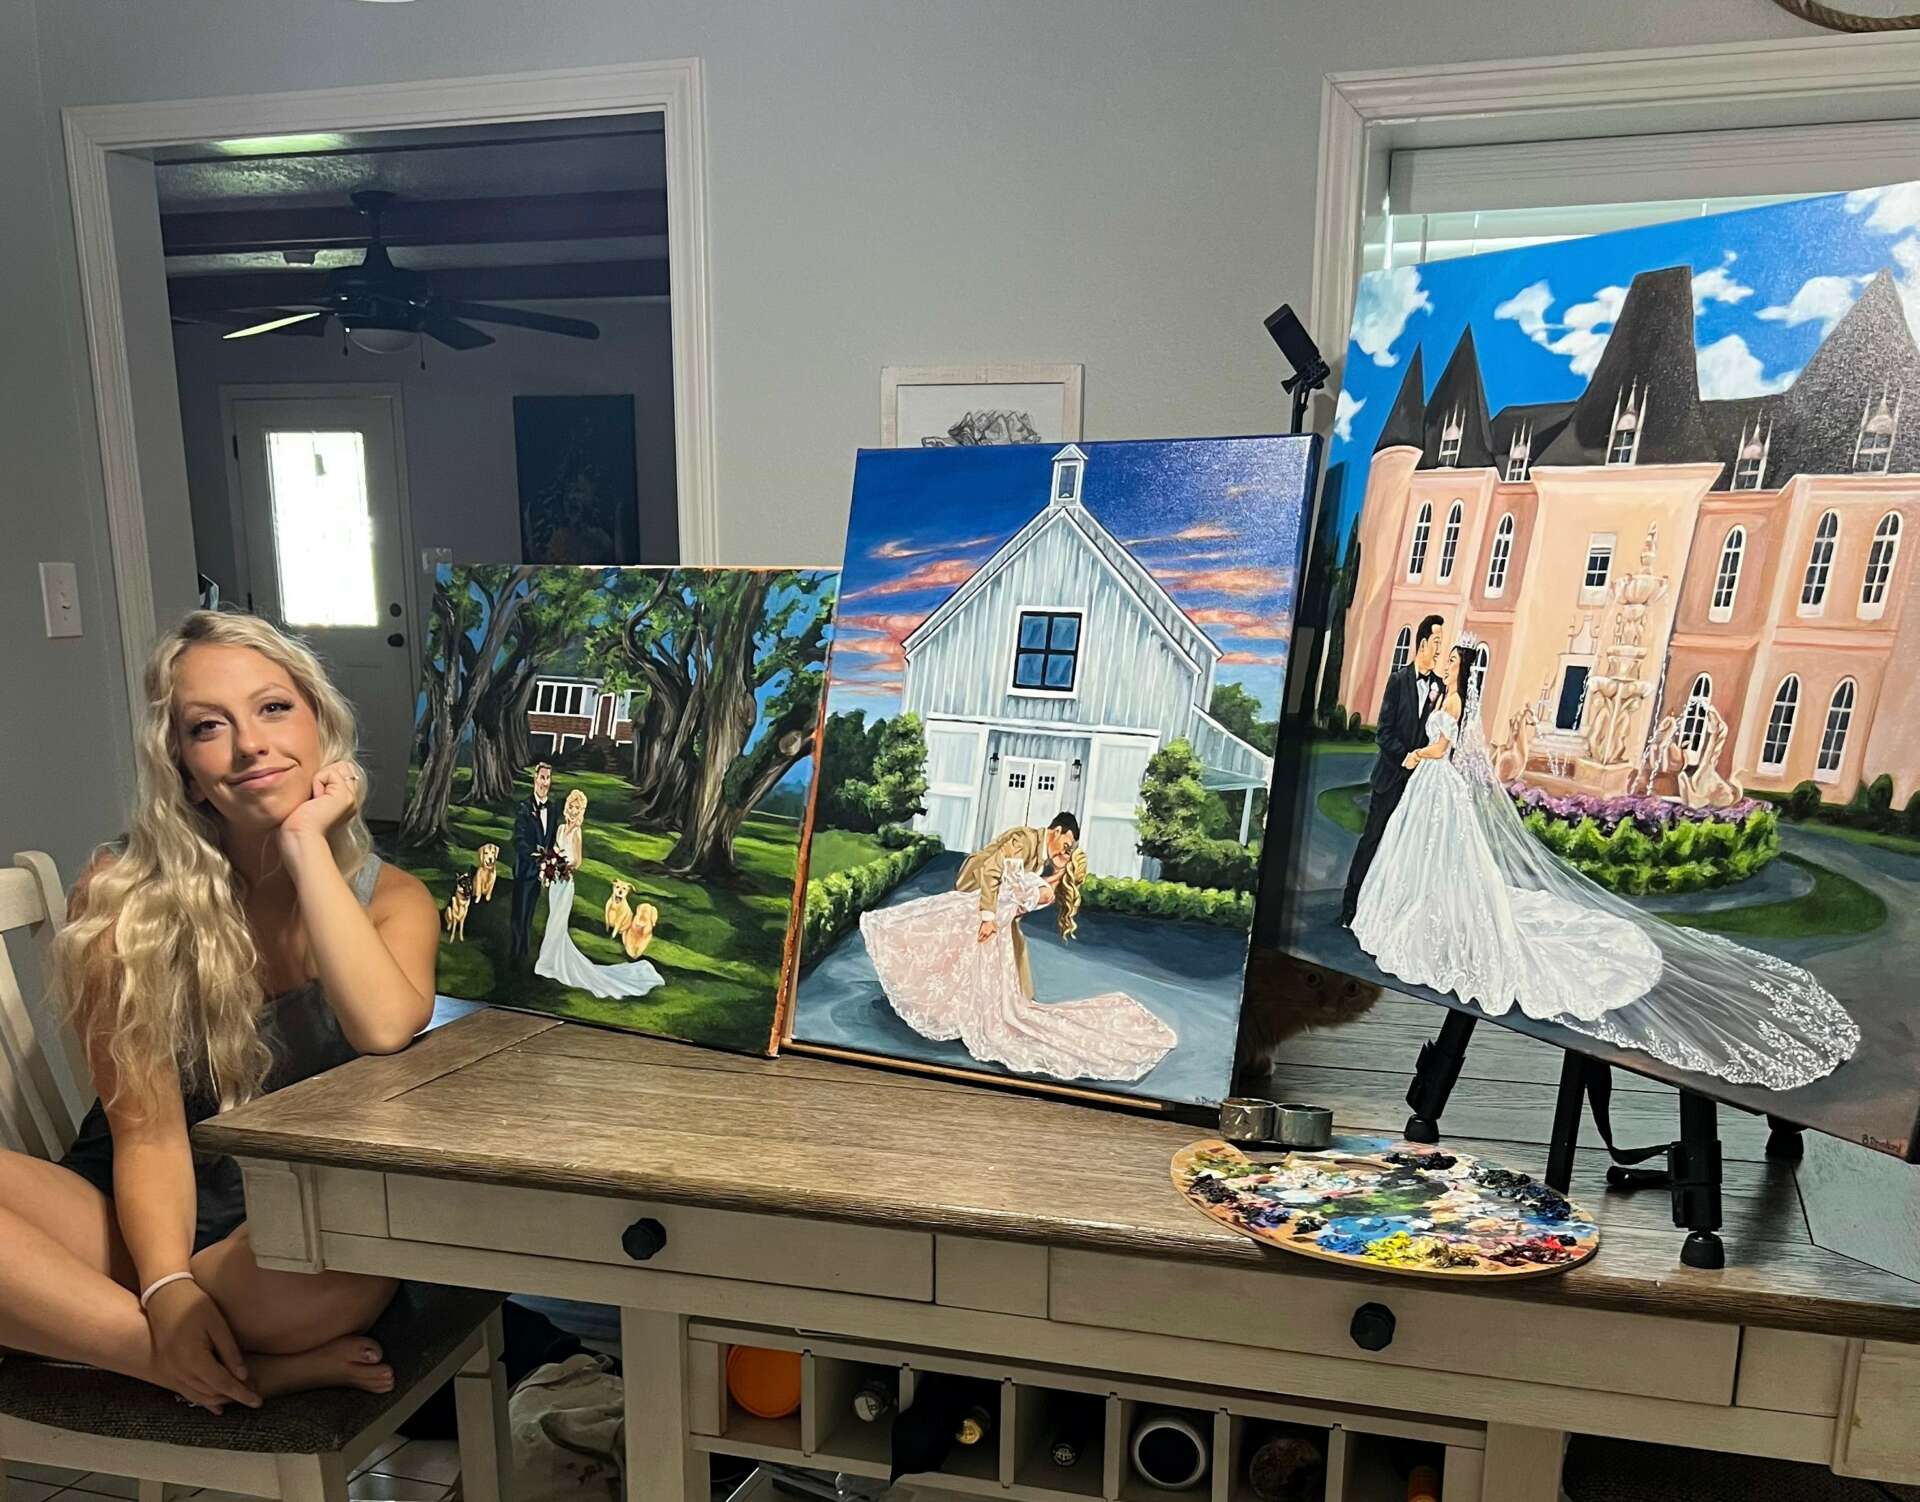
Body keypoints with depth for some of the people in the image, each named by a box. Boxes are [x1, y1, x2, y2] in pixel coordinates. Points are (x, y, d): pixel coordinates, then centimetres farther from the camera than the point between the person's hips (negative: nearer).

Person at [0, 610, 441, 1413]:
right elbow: (149, 1132, -9)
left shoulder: (390, 899, -5)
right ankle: (259, 1372, -23)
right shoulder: (125, 904, -7)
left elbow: (387, 1028, -27)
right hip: (139, 1221, 2)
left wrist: (307, 844, -21)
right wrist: (166, 1286, -25)